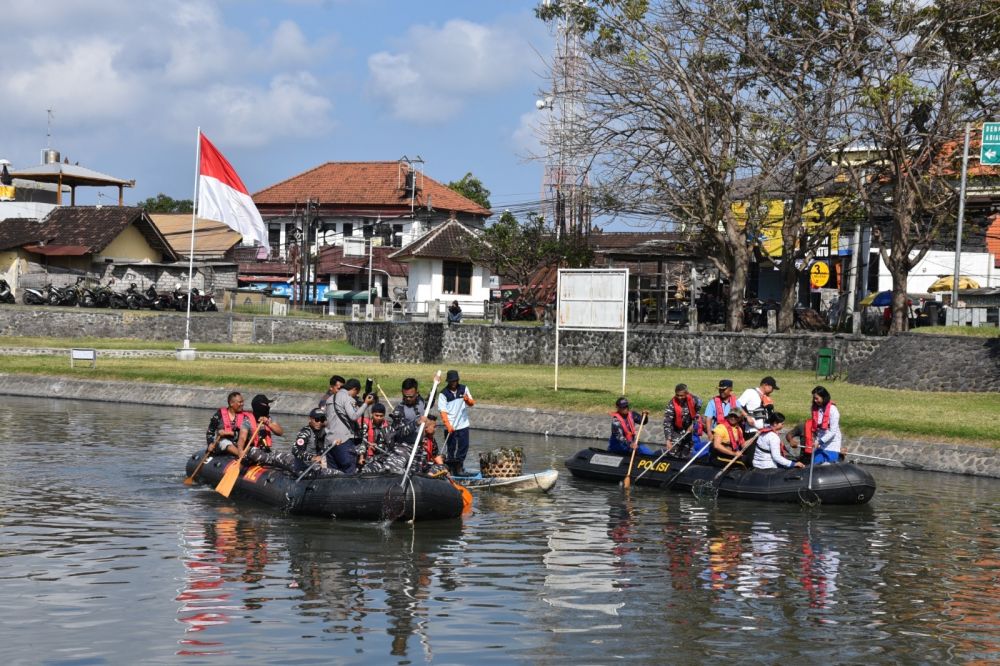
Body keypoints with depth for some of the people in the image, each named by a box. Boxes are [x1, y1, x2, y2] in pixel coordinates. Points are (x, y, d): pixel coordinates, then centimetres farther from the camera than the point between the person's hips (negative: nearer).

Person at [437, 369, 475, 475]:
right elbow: (443, 411, -9)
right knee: (451, 448, -1)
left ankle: (459, 466, 23)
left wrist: (468, 400, -19)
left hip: (463, 425, 3)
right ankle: (451, 468, 9)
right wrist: (448, 425, -20)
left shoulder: (464, 389, 5)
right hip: (450, 427, -3)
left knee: (464, 446, 7)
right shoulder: (443, 394, -4)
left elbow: (472, 403, 5)